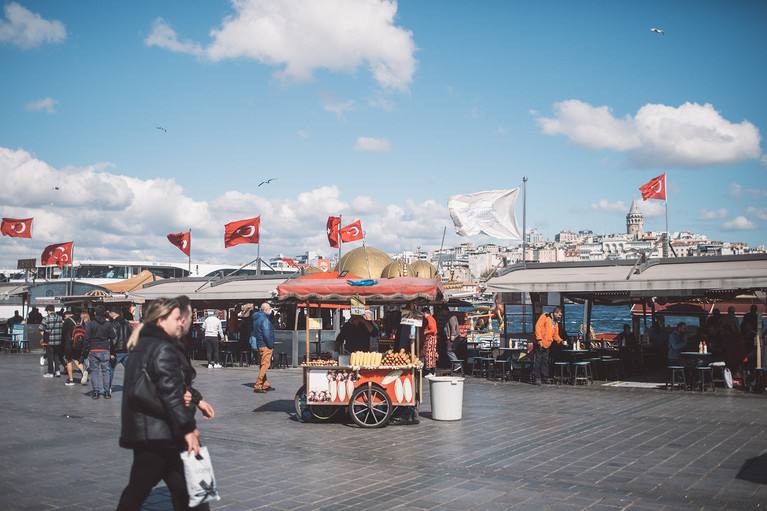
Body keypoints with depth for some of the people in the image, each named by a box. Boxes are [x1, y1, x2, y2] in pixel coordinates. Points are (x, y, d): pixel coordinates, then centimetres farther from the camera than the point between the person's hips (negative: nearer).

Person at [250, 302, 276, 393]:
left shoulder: (256, 318, 13)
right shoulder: (264, 320, -17)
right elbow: (267, 335, -23)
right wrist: (271, 346, -13)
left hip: (259, 345, 10)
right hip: (265, 346, -10)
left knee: (262, 365, 15)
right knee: (265, 366, -8)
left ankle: (265, 385, 25)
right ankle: (257, 386, -10)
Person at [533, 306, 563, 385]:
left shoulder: (555, 323, 17)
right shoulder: (545, 316, -8)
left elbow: (555, 335, 22)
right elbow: (538, 327, -16)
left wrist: (561, 341, 6)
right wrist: (539, 339, -22)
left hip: (547, 344, 8)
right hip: (540, 343, -8)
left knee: (545, 361, 10)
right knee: (538, 360, -5)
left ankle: (545, 378, 15)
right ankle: (537, 378, -3)